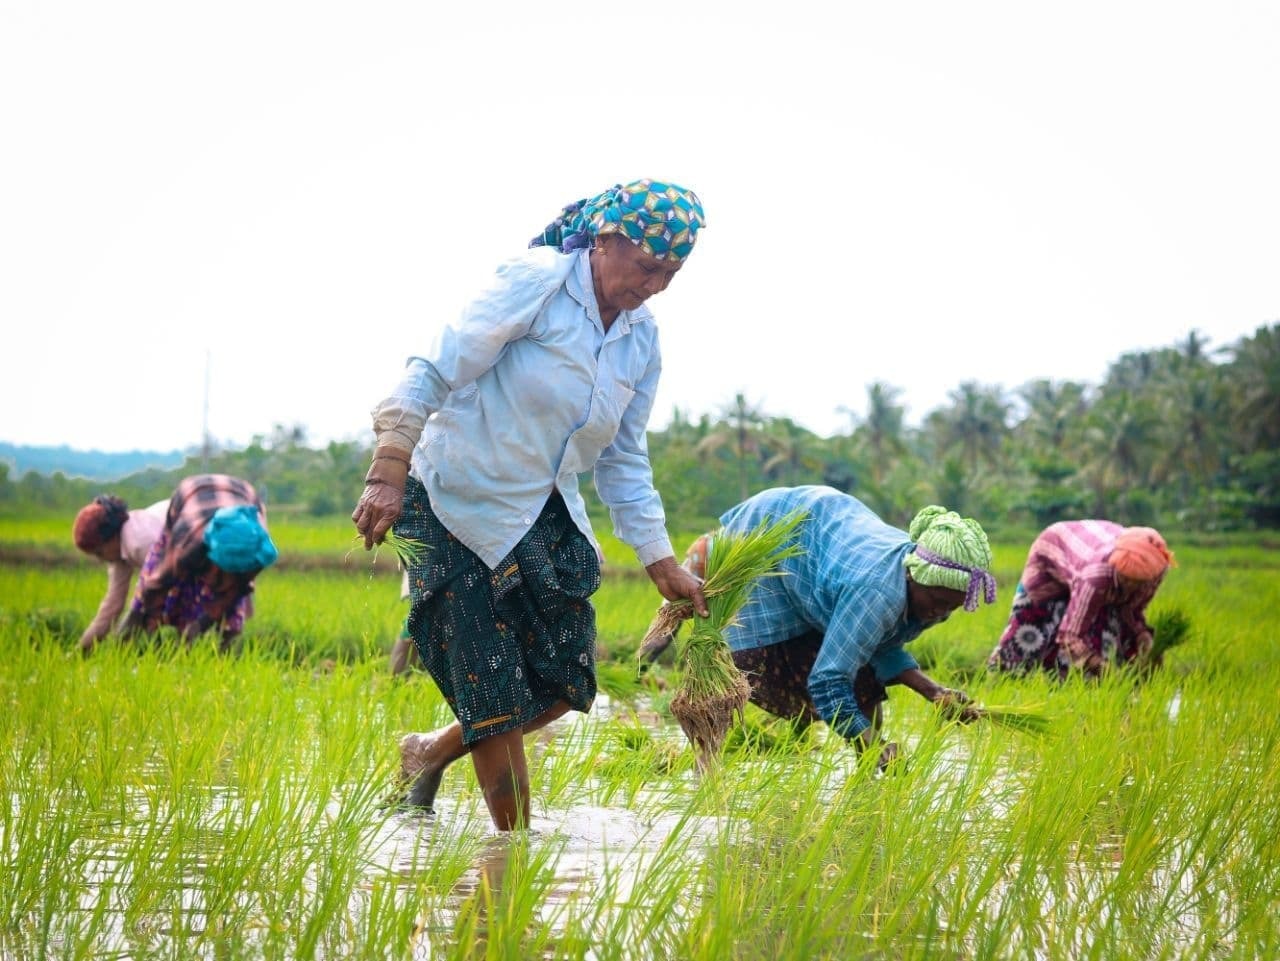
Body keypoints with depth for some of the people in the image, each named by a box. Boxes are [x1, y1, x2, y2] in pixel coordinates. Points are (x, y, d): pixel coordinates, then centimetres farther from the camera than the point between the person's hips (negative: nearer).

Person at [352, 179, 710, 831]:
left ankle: (430, 754, 25)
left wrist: (661, 562, 11)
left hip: (546, 518, 7)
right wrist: (389, 476, -27)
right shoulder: (537, 282, -16)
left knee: (566, 682, 4)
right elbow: (434, 374, -19)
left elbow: (623, 461, 14)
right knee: (497, 692, -7)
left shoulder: (642, 341, 5)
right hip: (457, 509, -7)